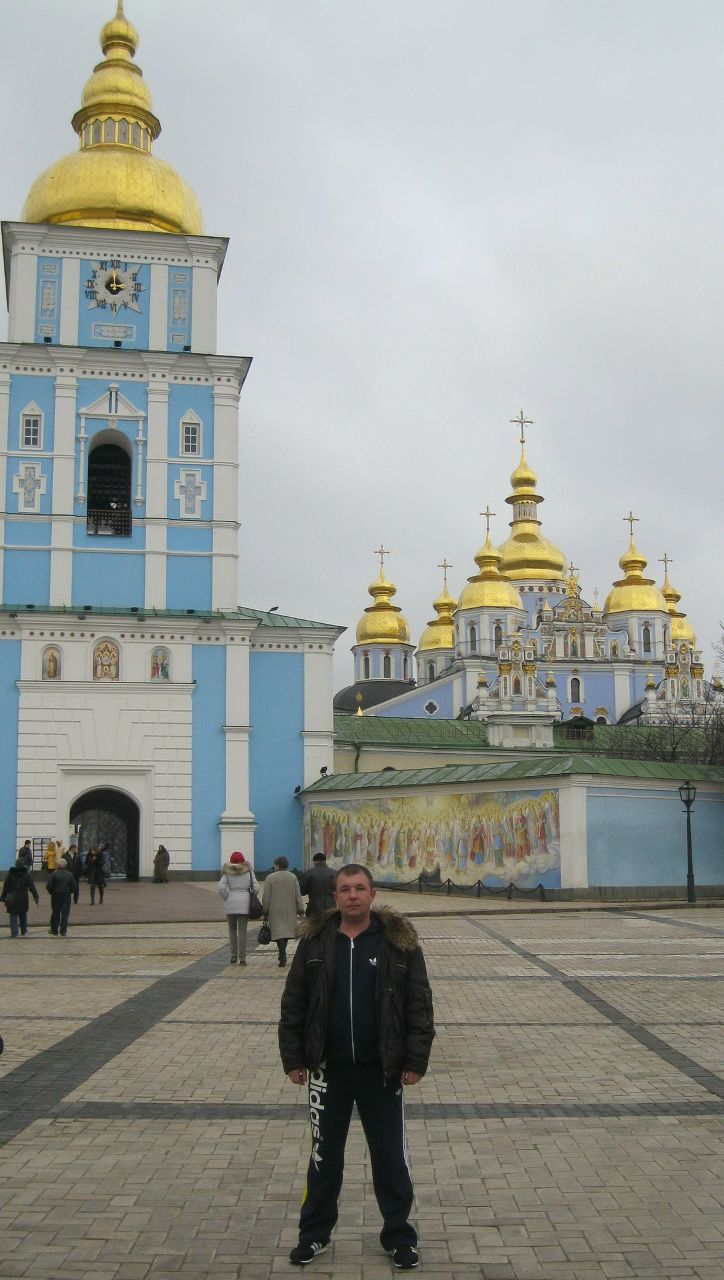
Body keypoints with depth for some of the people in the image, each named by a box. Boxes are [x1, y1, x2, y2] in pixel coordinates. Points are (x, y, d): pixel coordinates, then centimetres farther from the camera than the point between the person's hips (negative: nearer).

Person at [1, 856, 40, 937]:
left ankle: (14, 933, -4)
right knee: (23, 915, 16)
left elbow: (5, 887, 2)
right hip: (23, 898, 1)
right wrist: (36, 897, -3)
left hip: (12, 899, -1)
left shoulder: (10, 874, -2)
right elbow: (32, 887, -5)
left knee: (13, 915, 3)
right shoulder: (27, 874, -3)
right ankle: (24, 932, 23)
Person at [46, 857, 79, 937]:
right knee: (65, 914, 4)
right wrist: (75, 898, 10)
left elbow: (48, 885, -14)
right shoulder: (69, 875, 2)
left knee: (55, 914, 11)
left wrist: (51, 892, 6)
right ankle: (63, 932, 0)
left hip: (56, 896, -1)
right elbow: (75, 887, 2)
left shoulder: (54, 874, -7)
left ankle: (54, 931, 18)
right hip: (67, 896, 1)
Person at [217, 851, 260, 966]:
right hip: (244, 903, 0)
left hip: (231, 904, 0)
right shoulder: (248, 871, 5)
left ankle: (233, 956, 12)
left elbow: (221, 888, -7)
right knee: (242, 931, 1)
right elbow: (256, 888, -1)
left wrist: (227, 899, 5)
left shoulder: (227, 872, 5)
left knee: (232, 930, 14)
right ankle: (242, 958, -1)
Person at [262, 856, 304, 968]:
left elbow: (266, 897, -5)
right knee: (287, 932, 13)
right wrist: (300, 909, 6)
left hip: (275, 911, -3)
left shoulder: (270, 878, -6)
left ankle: (283, 956, -14)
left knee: (278, 933, -3)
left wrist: (265, 911, 4)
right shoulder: (293, 877, 4)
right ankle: (282, 956, 18)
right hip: (289, 911, 3)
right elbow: (298, 895, 3)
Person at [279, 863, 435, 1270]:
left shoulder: (398, 940, -6)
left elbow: (419, 1004, -4)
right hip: (328, 1068, 1)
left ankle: (399, 1235, 25)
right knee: (324, 1154, 15)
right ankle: (315, 1232, 30)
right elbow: (294, 1003, 2)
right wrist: (293, 1057, -1)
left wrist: (415, 1060, -7)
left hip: (381, 1069, -1)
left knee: (390, 1156, 9)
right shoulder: (315, 941, -2)